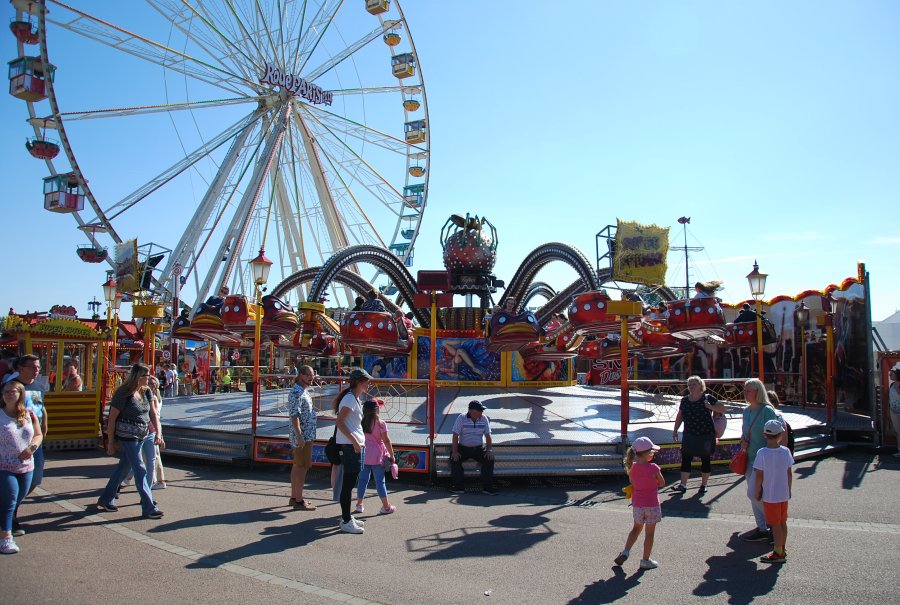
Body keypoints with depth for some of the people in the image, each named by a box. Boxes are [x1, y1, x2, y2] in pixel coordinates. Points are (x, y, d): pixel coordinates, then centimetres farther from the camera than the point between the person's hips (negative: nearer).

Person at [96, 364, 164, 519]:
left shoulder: (146, 391, 5)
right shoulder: (124, 394, -15)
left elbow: (153, 413, 4)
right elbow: (112, 418, -11)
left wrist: (158, 433, -8)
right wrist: (111, 442, -9)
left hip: (142, 436, 7)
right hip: (128, 436, -7)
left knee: (123, 467, 17)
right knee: (140, 470, -7)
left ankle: (105, 500, 33)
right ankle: (149, 508, -3)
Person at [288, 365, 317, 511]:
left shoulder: (304, 391, 15)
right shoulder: (296, 392, -17)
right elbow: (294, 416, -24)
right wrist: (299, 436, -27)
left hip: (307, 435, 10)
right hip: (303, 436, -10)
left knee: (297, 466, 15)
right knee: (302, 467, -5)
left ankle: (294, 497, 23)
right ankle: (298, 501, 0)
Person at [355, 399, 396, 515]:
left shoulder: (361, 422, 1)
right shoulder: (380, 423, -12)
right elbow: (386, 441, -9)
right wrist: (391, 455, -1)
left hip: (363, 455, 4)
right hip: (377, 457, -4)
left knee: (362, 479, 12)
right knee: (380, 481, 2)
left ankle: (359, 504, 18)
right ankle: (386, 506, 7)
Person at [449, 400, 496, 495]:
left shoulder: (484, 419, -1)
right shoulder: (461, 418, -8)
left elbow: (487, 435, 2)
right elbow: (455, 435, -10)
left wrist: (489, 450, -10)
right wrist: (455, 452, -17)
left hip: (479, 448, 1)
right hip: (463, 448, -1)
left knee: (489, 459, -23)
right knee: (454, 459, -26)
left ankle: (487, 487, -17)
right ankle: (458, 487, -16)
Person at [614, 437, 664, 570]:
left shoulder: (632, 467, -6)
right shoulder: (653, 468, -20)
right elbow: (662, 483, -5)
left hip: (637, 504, 5)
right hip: (652, 504, -5)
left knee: (637, 528, 24)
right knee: (649, 533, 9)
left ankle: (626, 551, 12)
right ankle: (645, 561, 17)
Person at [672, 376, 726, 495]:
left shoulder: (708, 398, -6)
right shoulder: (684, 400, 5)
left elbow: (723, 409, -5)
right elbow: (679, 417, 14)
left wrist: (711, 407, -21)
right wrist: (675, 430, 13)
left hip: (705, 436, -3)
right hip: (689, 435, 3)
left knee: (705, 460, 8)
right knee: (685, 459, 0)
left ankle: (703, 485, 19)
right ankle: (683, 485, 3)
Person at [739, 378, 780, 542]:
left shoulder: (767, 411, -15)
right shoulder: (746, 411, 8)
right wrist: (743, 442, 2)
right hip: (750, 458, 8)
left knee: (754, 493, -10)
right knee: (754, 493, 12)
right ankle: (762, 527, 23)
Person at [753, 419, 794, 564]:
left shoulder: (762, 453, -17)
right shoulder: (786, 451, -4)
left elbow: (759, 476, -14)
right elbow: (789, 473, 4)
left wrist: (757, 492, -1)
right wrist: (789, 490, 17)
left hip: (770, 496, -5)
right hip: (784, 494, 5)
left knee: (775, 525, 3)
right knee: (783, 522, 17)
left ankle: (778, 553, 10)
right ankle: (782, 549, 28)